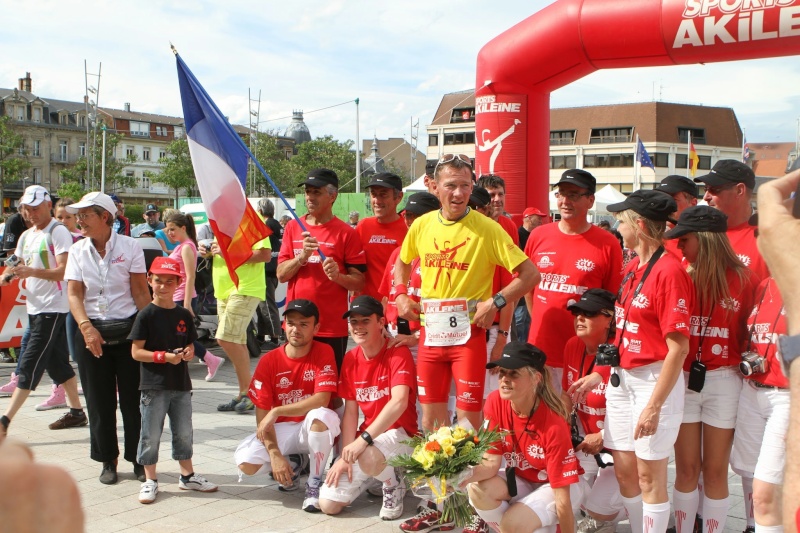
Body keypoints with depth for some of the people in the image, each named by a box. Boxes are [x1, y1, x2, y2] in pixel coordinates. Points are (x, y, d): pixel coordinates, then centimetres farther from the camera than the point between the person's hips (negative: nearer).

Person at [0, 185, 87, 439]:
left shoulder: (58, 232, -10)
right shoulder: (26, 236, 15)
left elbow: (63, 271, -18)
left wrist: (32, 271, -32)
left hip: (53, 308, -9)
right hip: (34, 306, 9)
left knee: (29, 365, -10)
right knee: (57, 362, 13)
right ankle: (76, 411, 22)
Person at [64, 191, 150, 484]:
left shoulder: (130, 247, -4)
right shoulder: (77, 251, 4)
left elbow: (141, 292, -3)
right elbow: (74, 294, -1)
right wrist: (86, 327, -16)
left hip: (128, 331, -2)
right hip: (91, 332, 3)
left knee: (133, 400, 3)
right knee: (100, 402, 8)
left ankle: (139, 459, 16)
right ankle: (108, 461, 22)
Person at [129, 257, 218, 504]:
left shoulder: (184, 315, 7)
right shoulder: (146, 315, -7)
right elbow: (136, 352, -10)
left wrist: (188, 352, -6)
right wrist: (164, 356, -20)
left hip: (181, 384, 5)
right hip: (154, 385, -5)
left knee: (184, 432, 14)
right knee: (151, 434, 3)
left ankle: (187, 476, 27)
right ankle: (150, 480, 15)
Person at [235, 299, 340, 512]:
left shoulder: (324, 353, -12)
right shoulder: (269, 361, -6)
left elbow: (321, 400, -23)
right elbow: (262, 414, -8)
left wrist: (276, 412, -27)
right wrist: (274, 454, -21)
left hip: (314, 429, -2)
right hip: (282, 430, 3)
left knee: (321, 416, -38)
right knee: (246, 462, -23)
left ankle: (314, 483, -12)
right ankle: (293, 463, 12)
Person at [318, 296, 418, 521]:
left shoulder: (398, 353, -15)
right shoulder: (350, 359, 3)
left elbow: (399, 403, -29)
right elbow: (350, 411, 3)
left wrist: (364, 439, -35)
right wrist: (346, 456, -9)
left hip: (399, 434, -6)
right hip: (365, 437, 6)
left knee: (367, 457, -42)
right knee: (328, 505, -6)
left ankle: (394, 484, -5)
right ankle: (374, 473, 21)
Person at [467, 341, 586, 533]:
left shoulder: (553, 425, -31)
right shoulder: (495, 402, -17)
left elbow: (562, 497, -25)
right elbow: (491, 462, -16)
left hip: (554, 484, -5)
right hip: (521, 479, 5)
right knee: (477, 490, -25)